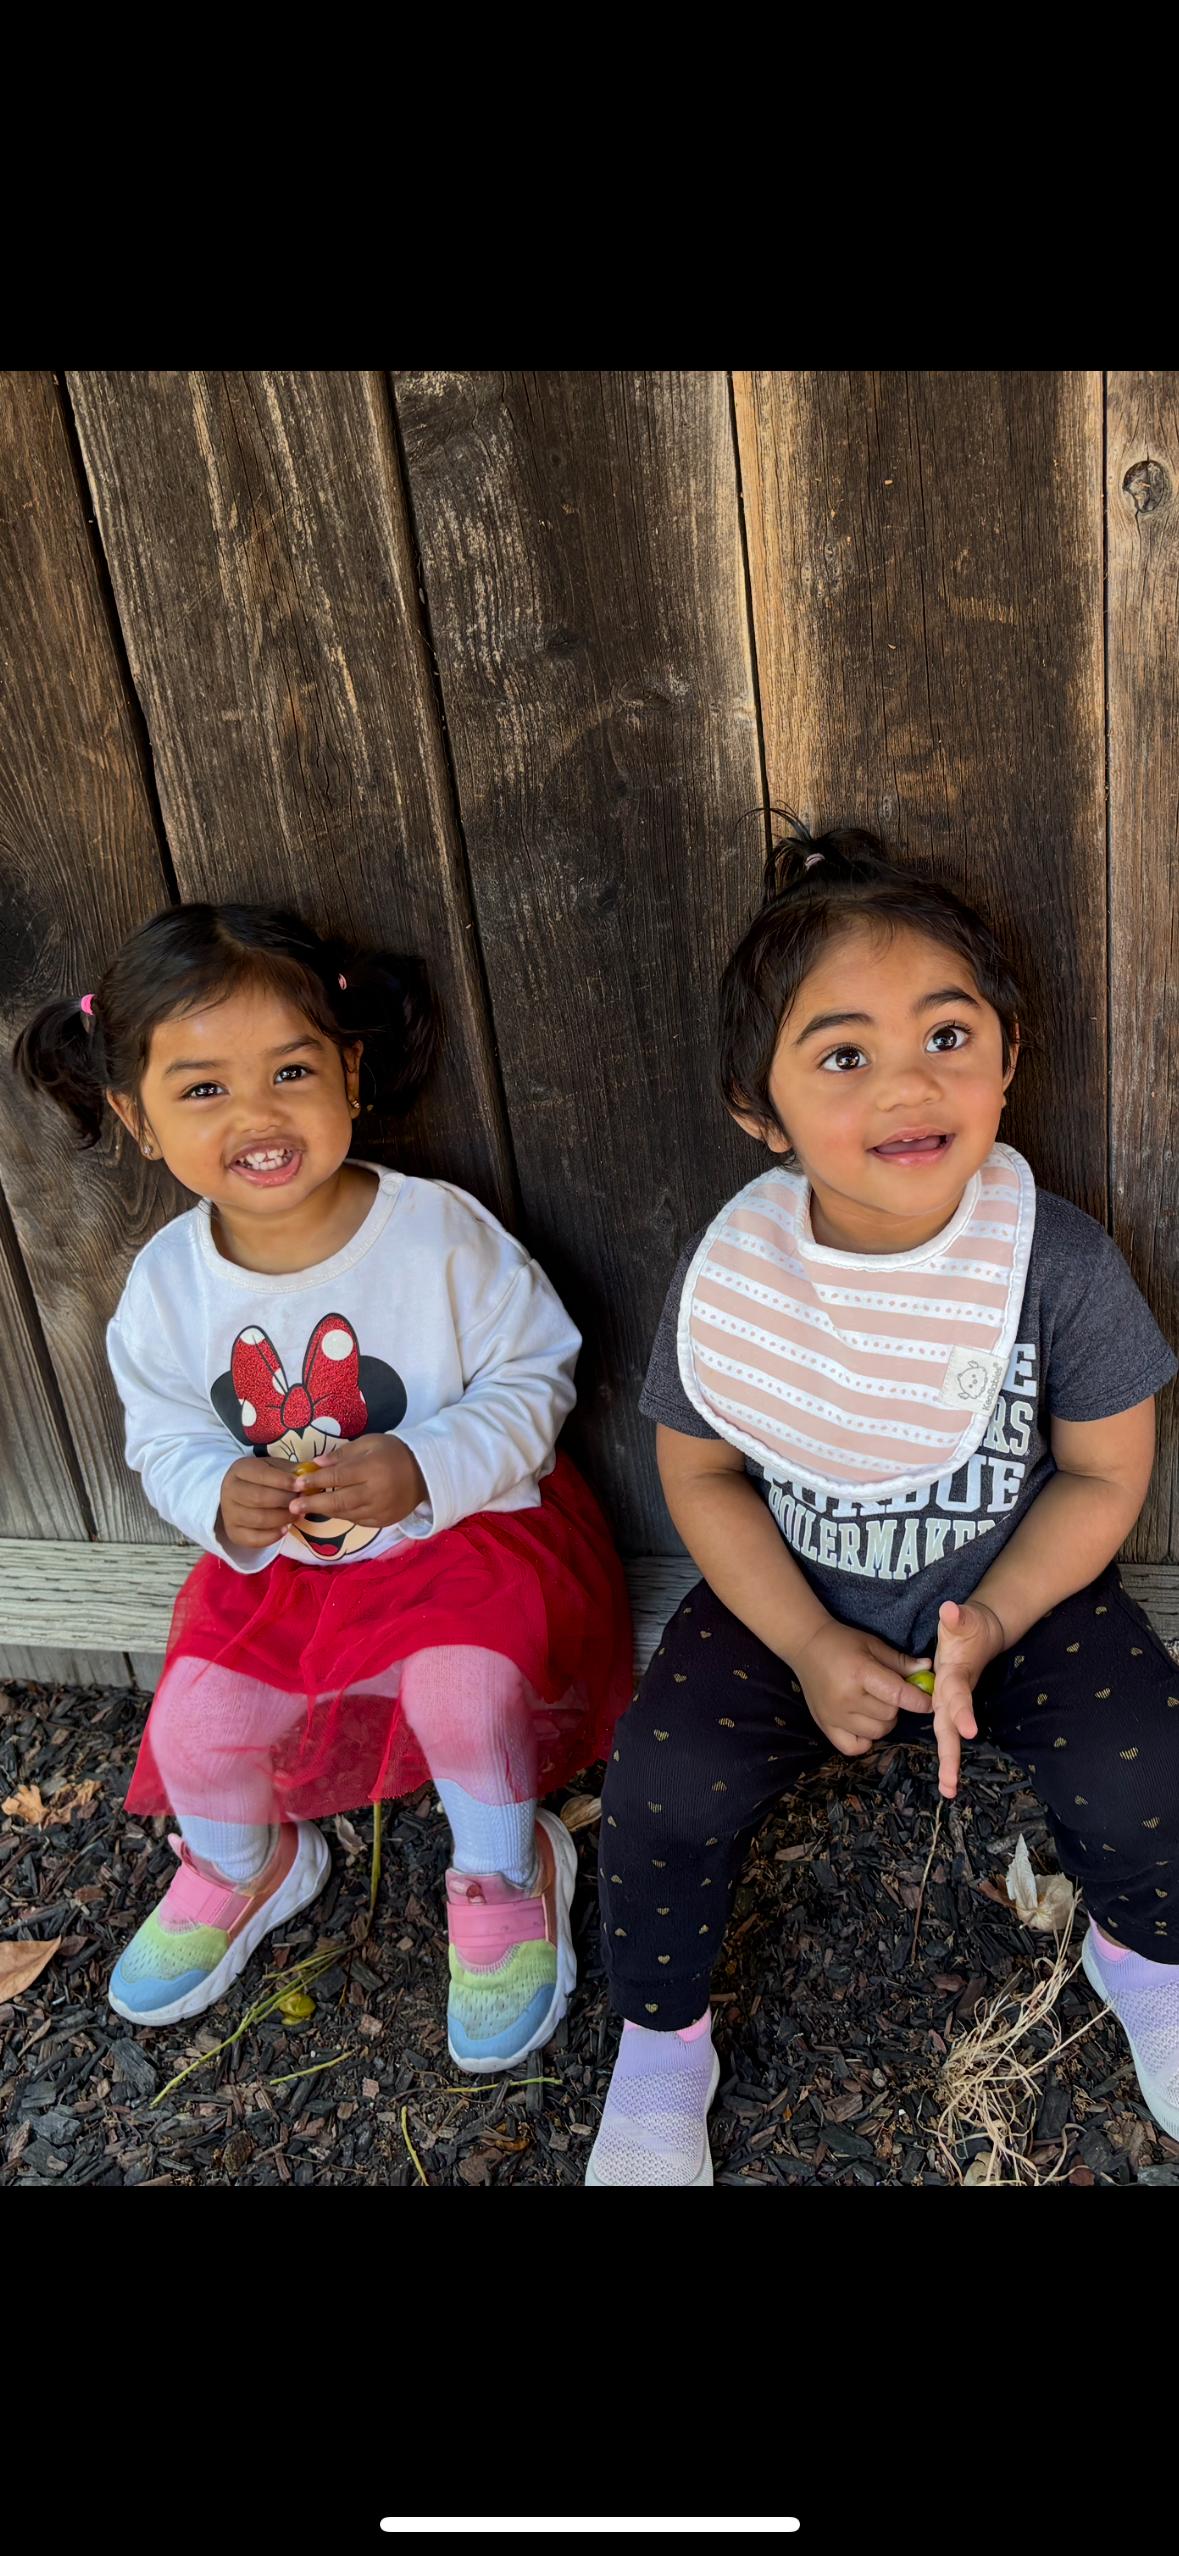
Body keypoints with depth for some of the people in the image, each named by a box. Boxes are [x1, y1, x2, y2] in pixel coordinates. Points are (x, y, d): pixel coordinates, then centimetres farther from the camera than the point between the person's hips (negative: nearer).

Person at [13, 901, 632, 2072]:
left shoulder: (442, 1233, -20)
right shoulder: (166, 1283, -9)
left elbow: (531, 1379, -12)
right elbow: (165, 1438, 2)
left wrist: (424, 1468, -28)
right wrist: (217, 1494, -21)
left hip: (467, 1526, -3)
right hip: (272, 1558, 4)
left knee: (464, 1680, -27)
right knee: (194, 1724, -7)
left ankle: (505, 1879, 7)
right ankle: (244, 1867, 32)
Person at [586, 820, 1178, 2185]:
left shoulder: (1060, 1262, -19)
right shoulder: (728, 1274, -17)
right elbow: (702, 1474, -3)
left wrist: (989, 1627, -19)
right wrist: (809, 1646, -13)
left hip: (1016, 1591, 0)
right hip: (793, 1600, 1)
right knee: (662, 1785, -20)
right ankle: (658, 2044, 13)